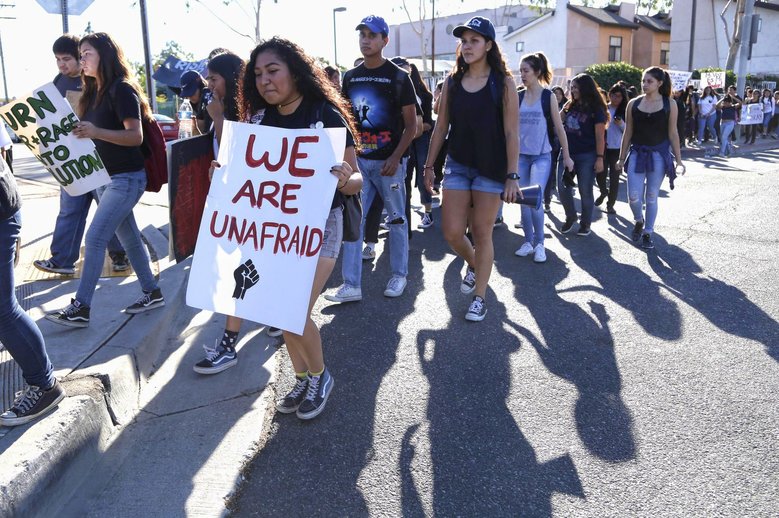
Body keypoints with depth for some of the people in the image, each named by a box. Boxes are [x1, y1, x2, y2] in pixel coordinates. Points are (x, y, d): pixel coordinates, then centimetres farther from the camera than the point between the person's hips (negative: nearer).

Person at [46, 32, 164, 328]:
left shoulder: (122, 89, -12)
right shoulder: (94, 93, 13)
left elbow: (136, 136, -23)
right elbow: (90, 133, 18)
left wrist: (96, 132, -36)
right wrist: (80, 133, -1)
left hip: (126, 178, -9)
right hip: (104, 178, 9)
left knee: (94, 239, -11)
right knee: (129, 237, 12)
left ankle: (80, 308, -6)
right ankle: (152, 293, 23)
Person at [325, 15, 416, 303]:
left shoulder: (398, 77, -3)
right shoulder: (350, 77, 10)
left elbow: (411, 124, -4)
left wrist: (396, 157, -15)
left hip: (388, 161, -4)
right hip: (358, 160, 4)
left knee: (396, 219, 7)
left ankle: (399, 276, 22)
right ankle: (351, 285, 4)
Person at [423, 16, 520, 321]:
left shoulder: (503, 84, -6)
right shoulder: (452, 82, 5)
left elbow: (511, 133, -8)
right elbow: (441, 127, 9)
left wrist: (512, 176, -12)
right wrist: (429, 165, 9)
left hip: (491, 168, -3)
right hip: (457, 165, 3)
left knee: (482, 234, 1)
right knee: (452, 232, 0)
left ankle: (479, 298, 14)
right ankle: (473, 265, 34)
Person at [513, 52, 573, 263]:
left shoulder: (548, 96, -4)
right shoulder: (518, 97, 4)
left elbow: (558, 127, 1)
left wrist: (566, 156, 4)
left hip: (542, 156, -3)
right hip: (521, 156, 4)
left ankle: (539, 243, 2)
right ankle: (528, 241, 18)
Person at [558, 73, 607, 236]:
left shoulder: (596, 109, -6)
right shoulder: (572, 106, 11)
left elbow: (600, 136, -9)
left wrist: (600, 158, -14)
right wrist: (564, 109, 2)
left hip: (587, 156, -5)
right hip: (567, 153, 5)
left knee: (585, 191, 2)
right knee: (562, 188, 1)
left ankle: (585, 223, 16)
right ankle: (570, 217, 22)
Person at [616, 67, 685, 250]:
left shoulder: (669, 105, -2)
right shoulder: (633, 104, 2)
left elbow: (673, 133, 0)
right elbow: (628, 132, 6)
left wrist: (678, 160, -2)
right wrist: (622, 157, 7)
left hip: (658, 155, -1)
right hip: (637, 154, 1)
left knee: (651, 197, 6)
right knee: (634, 197, -4)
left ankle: (647, 233, 21)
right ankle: (639, 221, 27)